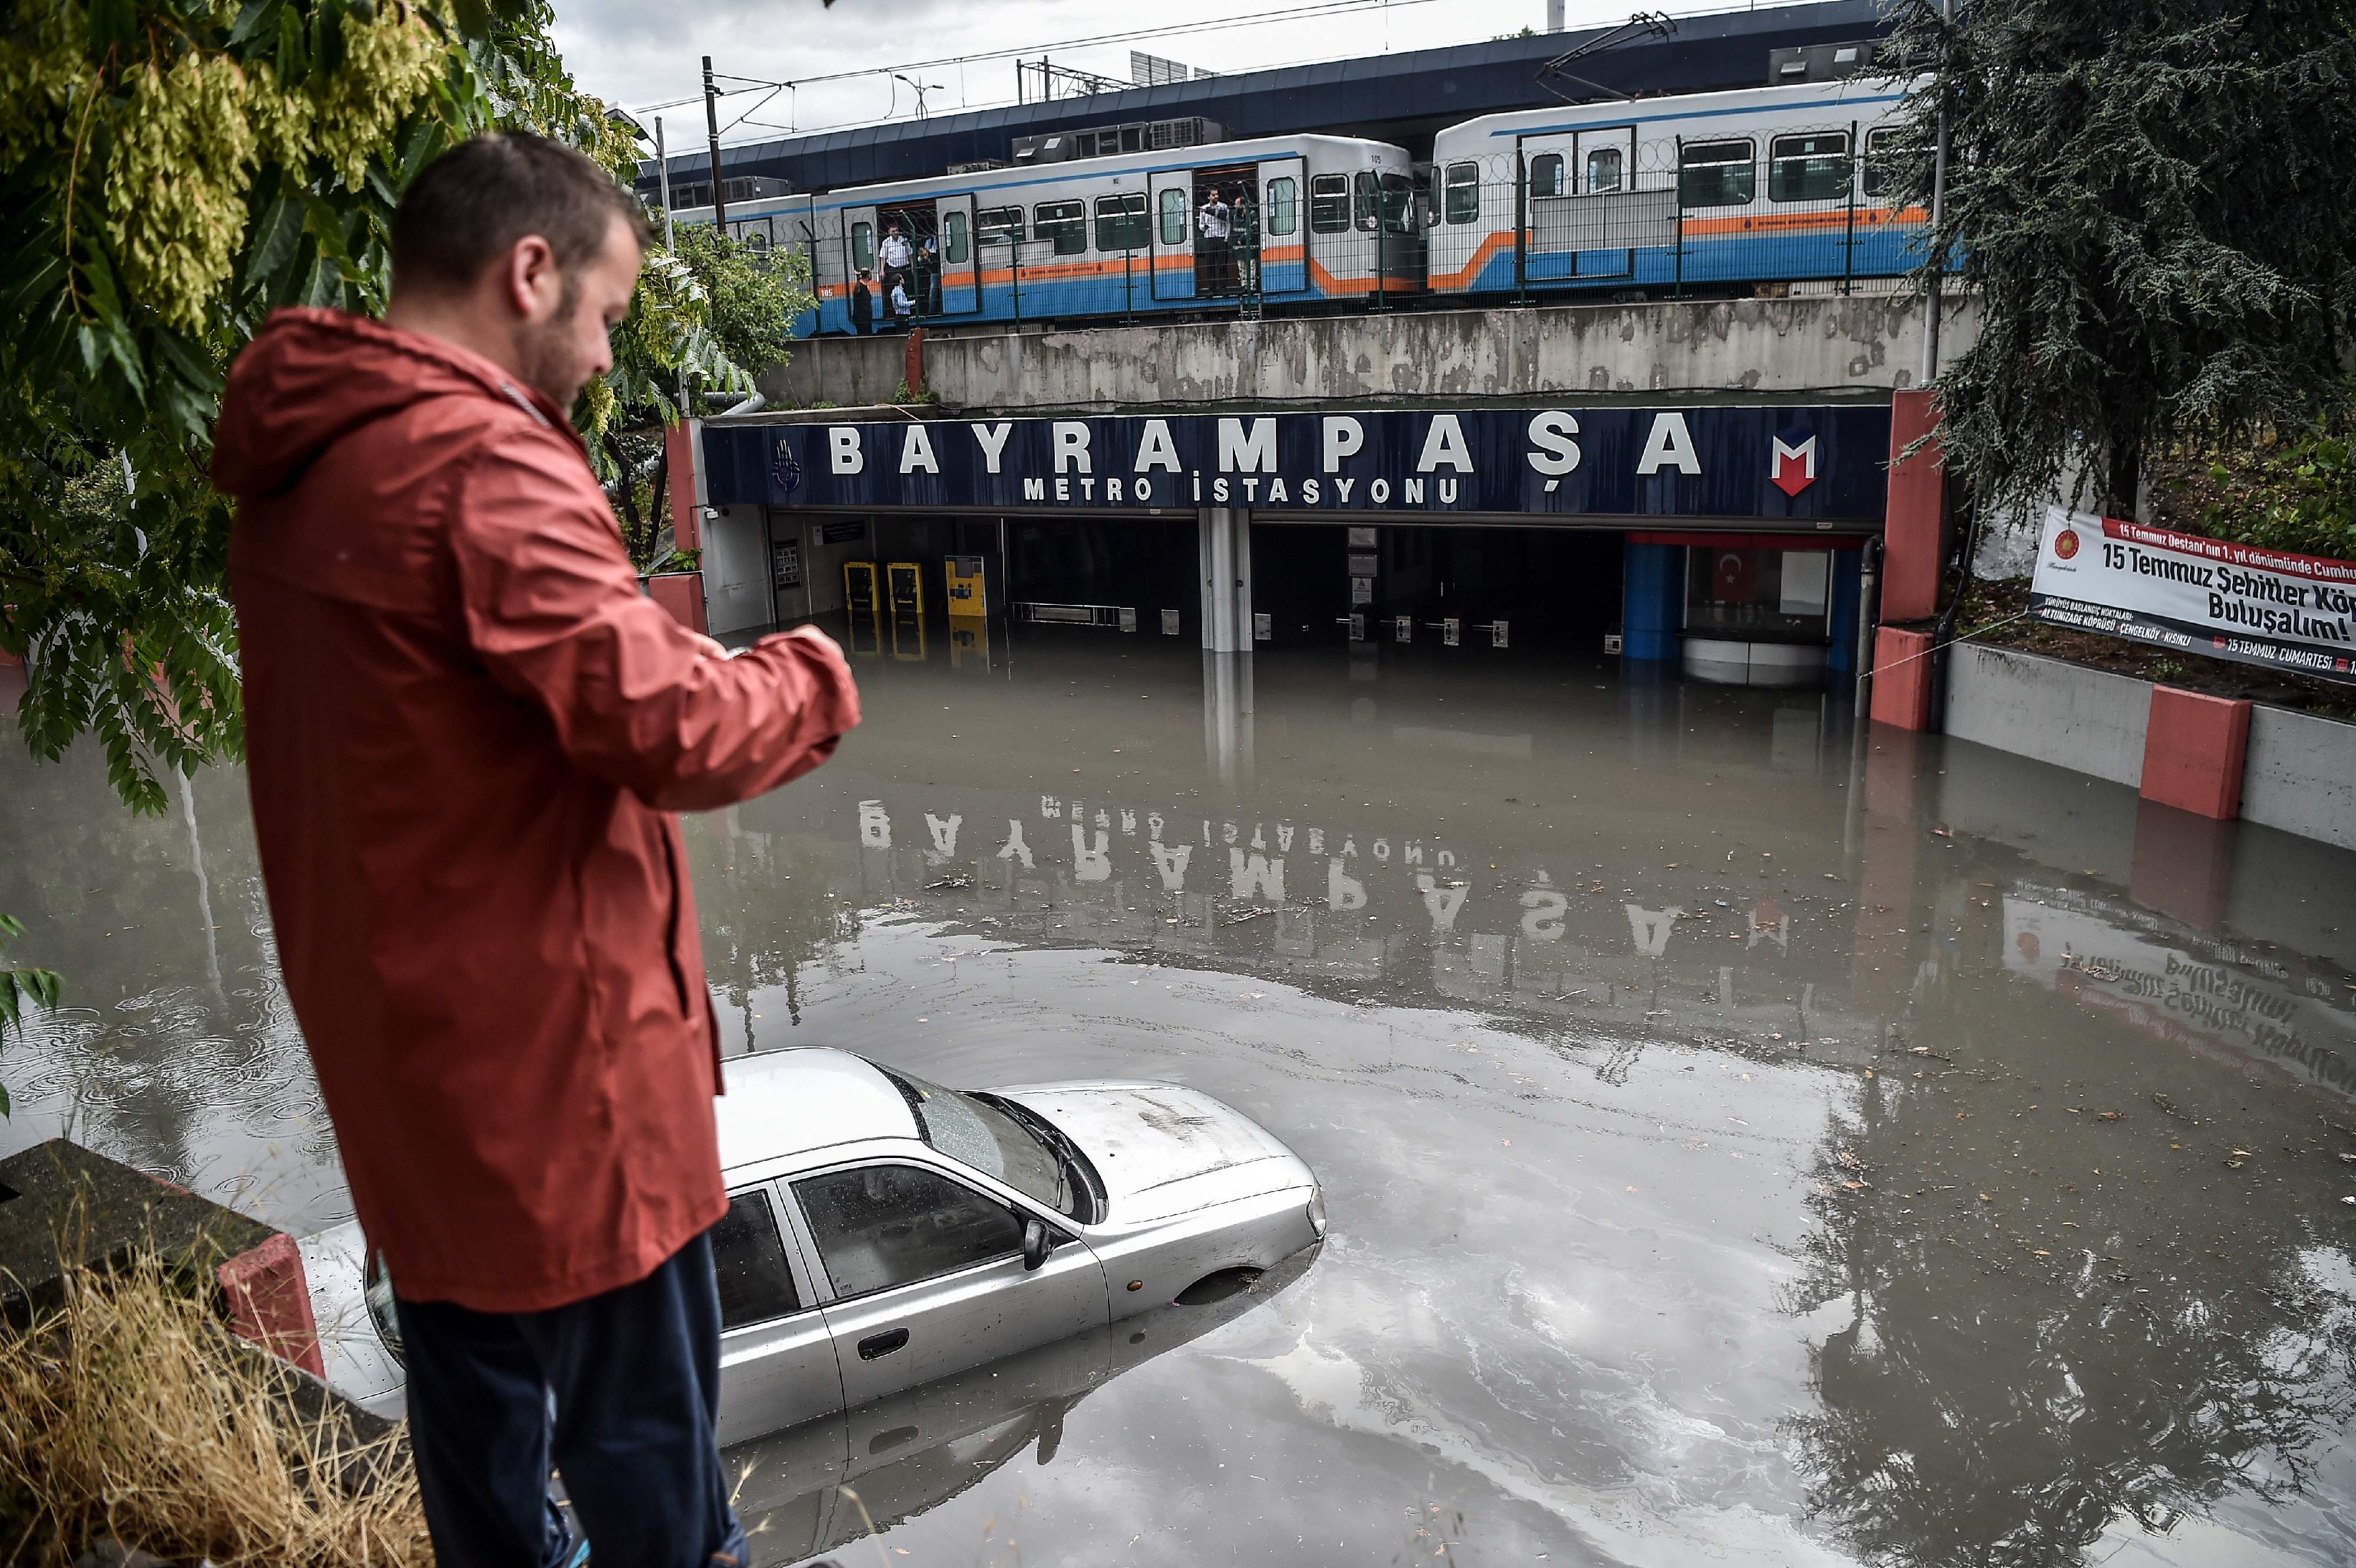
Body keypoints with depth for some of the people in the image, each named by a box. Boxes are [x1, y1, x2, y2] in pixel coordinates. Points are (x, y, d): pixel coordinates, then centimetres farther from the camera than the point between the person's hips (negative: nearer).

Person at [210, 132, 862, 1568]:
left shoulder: (299, 465, 8)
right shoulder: (479, 463, -22)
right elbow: (670, 725, -27)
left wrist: (646, 634, 3)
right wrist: (810, 677, -9)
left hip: (402, 1029, 9)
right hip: (546, 1039, -9)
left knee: (471, 1363, 25)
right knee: (642, 1422, 9)